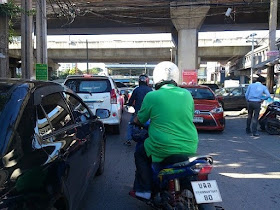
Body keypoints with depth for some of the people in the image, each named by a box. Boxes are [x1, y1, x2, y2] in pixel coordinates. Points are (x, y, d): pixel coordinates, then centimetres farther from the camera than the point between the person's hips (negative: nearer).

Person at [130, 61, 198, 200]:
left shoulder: (152, 96, -7)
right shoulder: (187, 94, 4)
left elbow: (139, 120, 5)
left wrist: (135, 120, 28)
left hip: (163, 149, -5)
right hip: (190, 147, 5)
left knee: (140, 154, 21)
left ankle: (144, 190, 19)